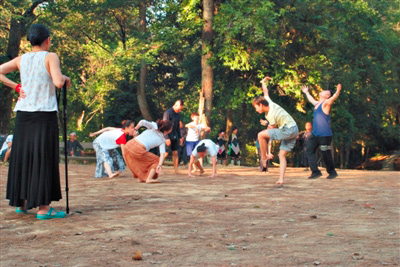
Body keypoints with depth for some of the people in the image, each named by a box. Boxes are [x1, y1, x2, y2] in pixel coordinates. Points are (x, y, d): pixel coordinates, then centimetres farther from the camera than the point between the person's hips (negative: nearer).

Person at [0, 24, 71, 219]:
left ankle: (21, 203, 21)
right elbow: (57, 82, -18)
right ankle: (43, 208, -2)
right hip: (44, 113, -5)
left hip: (23, 113, 5)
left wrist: (16, 86, 8)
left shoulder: (22, 59, 10)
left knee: (22, 155, 13)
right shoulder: (50, 57, -5)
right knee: (43, 157, -3)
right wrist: (65, 78, 2)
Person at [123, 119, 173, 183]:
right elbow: (162, 153, 1)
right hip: (138, 150, -4)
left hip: (127, 146, 4)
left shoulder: (153, 126, 16)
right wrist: (159, 165, -3)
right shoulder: (162, 140, 13)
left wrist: (135, 129, 13)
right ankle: (149, 179, 3)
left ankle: (140, 178, 32)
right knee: (156, 160, 15)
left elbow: (142, 122, -1)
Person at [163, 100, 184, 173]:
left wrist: (180, 137, 16)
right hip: (168, 137, -7)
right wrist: (167, 138, -20)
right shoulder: (168, 113, -12)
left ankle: (176, 170, 7)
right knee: (165, 153, -9)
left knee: (175, 153, 5)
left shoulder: (178, 114, 12)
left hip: (175, 137, 7)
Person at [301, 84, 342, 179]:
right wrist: (306, 92, 55)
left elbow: (333, 97, -25)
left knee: (326, 154, -3)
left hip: (324, 135, -8)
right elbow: (311, 100, 41)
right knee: (310, 150, -1)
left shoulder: (326, 103, -5)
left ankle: (332, 172, 13)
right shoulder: (317, 104, 18)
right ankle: (315, 172, 1)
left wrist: (337, 92, -45)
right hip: (315, 134, 8)